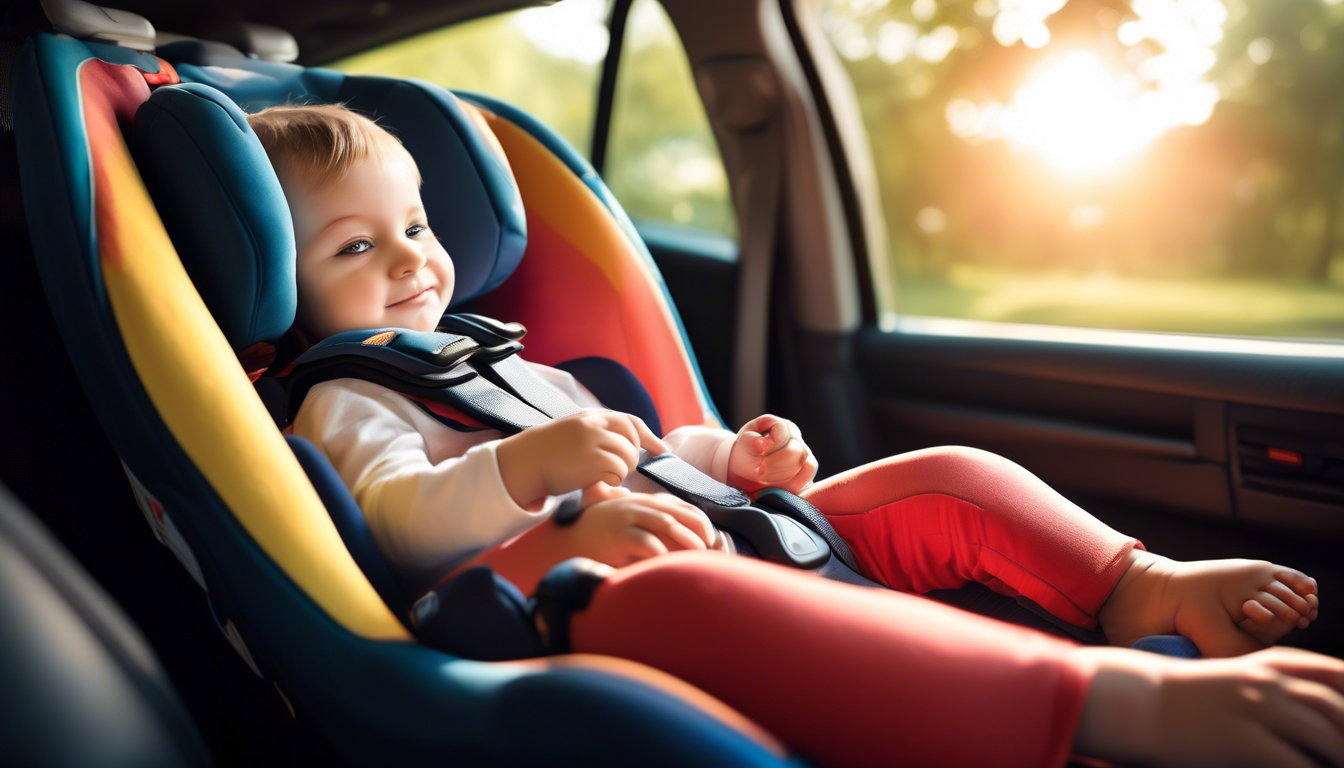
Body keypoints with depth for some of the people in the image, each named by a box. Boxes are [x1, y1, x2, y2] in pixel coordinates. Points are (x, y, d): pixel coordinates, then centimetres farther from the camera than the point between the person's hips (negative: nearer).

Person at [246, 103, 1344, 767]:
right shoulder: (342, 399, 12)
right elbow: (395, 516, -9)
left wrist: (729, 456, 15)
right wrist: (522, 469, -27)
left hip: (718, 541, 9)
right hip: (583, 594, -9)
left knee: (952, 481, 6)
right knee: (682, 594, -45)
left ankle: (1141, 586, 14)